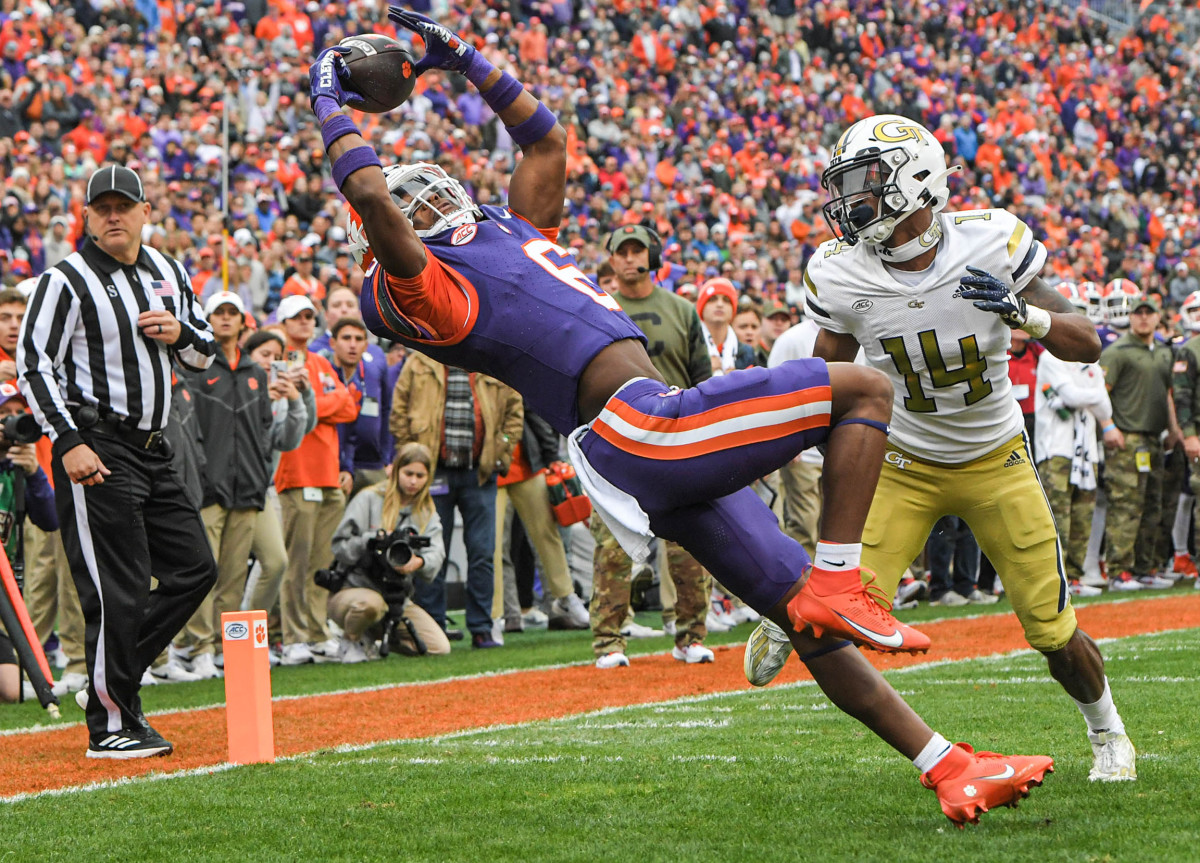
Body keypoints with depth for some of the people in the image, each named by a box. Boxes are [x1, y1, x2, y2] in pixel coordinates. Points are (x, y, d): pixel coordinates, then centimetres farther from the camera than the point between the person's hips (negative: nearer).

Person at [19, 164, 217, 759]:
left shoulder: (168, 274, 14)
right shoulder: (66, 281, -8)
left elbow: (206, 353, 21)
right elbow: (34, 365, -11)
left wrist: (180, 334, -3)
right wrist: (69, 442, -21)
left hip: (152, 450, 8)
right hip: (96, 451, -8)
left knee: (195, 568, 8)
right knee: (119, 590, -9)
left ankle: (115, 677, 19)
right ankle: (111, 727, -2)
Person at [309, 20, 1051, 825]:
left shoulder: (512, 235, 25)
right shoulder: (427, 290, -3)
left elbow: (547, 139, 37)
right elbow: (371, 193, -18)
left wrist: (466, 61, 36)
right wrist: (331, 106, -3)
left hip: (668, 456, 10)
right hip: (642, 426, -10)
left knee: (813, 623, 7)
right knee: (865, 389, -10)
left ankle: (950, 770, 8)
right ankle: (837, 585, -17)